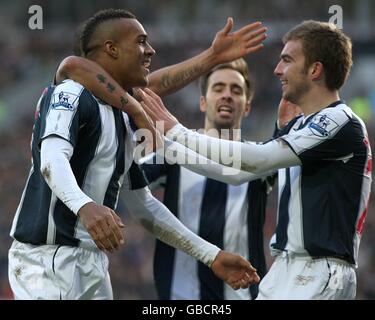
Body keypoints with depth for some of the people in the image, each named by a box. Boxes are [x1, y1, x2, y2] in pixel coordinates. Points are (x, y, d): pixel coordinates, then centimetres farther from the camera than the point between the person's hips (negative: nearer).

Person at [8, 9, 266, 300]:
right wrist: (84, 206, -49)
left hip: (93, 262, 9)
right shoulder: (71, 94, -9)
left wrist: (212, 255, 20)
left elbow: (144, 205, 23)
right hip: (50, 261, -9)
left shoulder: (123, 119, 19)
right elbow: (52, 158, -28)